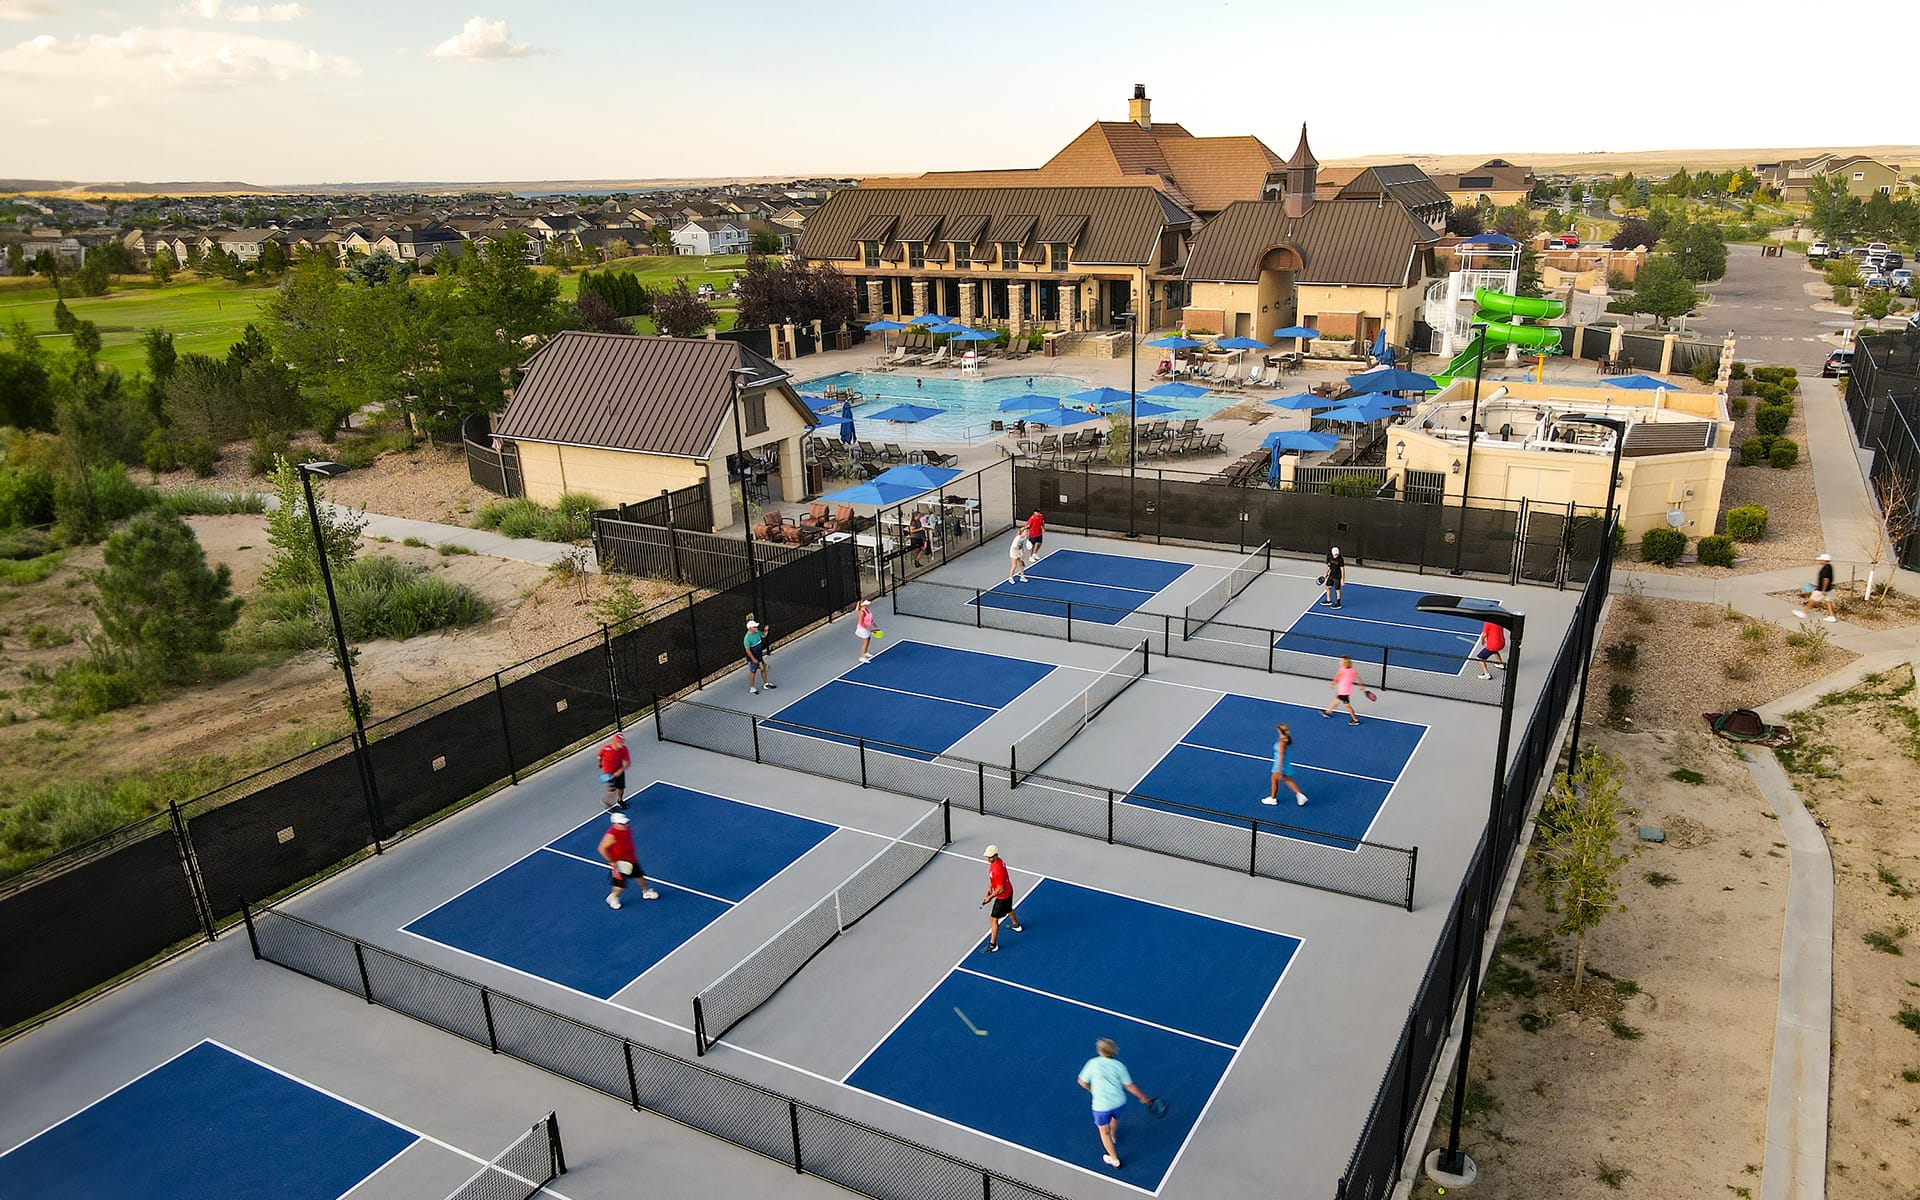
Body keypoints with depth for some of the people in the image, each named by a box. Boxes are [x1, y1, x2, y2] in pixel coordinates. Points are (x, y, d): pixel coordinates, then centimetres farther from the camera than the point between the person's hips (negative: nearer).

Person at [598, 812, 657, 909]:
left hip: (631, 860, 7)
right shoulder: (611, 835, -29)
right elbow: (602, 849, -24)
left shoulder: (627, 829, -6)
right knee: (621, 885, 0)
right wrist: (611, 862, -20)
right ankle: (612, 898, 31)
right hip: (619, 864, -7)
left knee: (640, 876, 20)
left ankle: (646, 892, 45)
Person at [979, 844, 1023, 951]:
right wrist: (990, 887, 3)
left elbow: (1000, 889, -29)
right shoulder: (995, 861, -9)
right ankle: (1016, 925, 62)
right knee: (1008, 909, 36)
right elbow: (993, 878, 11)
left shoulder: (998, 870, -38)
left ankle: (993, 945, 6)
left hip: (1003, 896, -10)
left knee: (993, 919, -3)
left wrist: (990, 897, -18)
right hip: (1009, 891, 10)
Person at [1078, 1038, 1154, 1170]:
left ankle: (1114, 1161, 29)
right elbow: (1129, 1086, -5)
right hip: (1119, 1102, 3)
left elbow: (1082, 1082, -2)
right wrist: (1142, 1097, 9)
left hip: (1101, 1106, -3)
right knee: (1115, 1118, 35)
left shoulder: (1092, 1064, -12)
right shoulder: (1119, 1066, -10)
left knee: (1104, 1132, 19)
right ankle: (1113, 1137, 63)